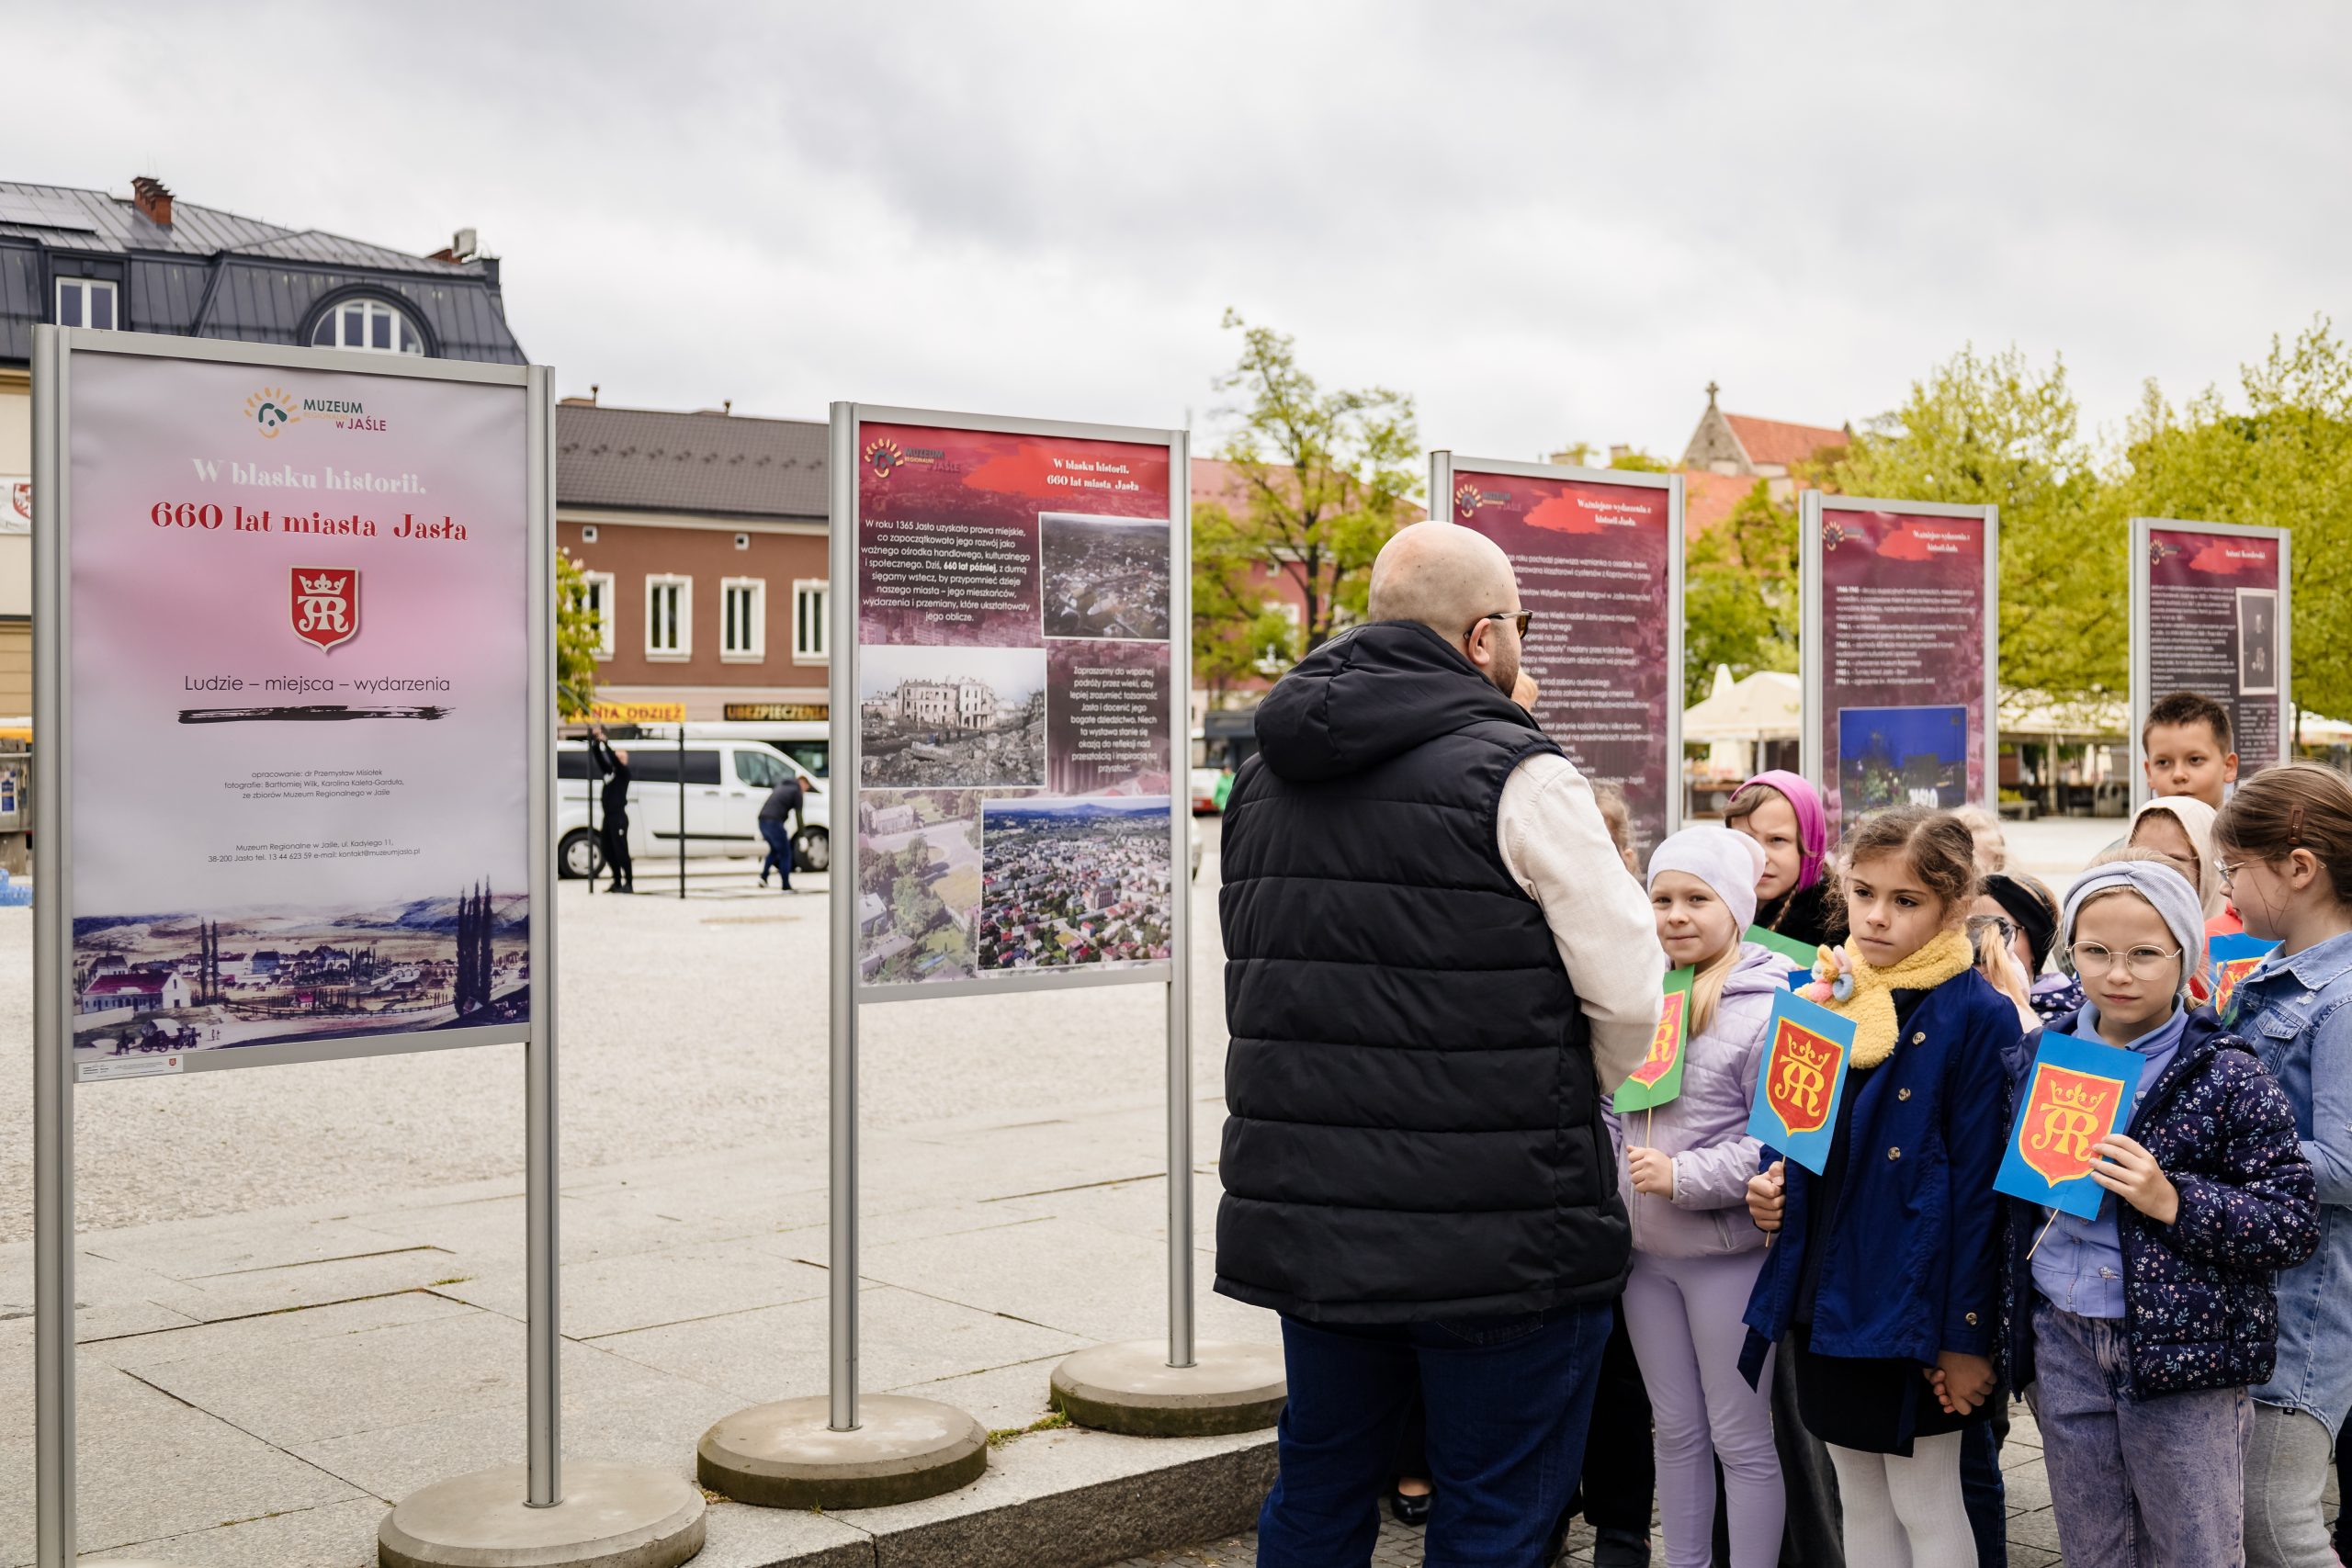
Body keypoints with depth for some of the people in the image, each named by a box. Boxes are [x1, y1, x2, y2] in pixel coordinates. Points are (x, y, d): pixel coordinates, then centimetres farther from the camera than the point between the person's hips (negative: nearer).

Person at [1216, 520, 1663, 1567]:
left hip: (1307, 1215, 6)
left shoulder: (1267, 778, 9)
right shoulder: (1517, 779, -13)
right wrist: (1574, 1098, 7)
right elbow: (1628, 995, -12)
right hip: (1494, 1233, -6)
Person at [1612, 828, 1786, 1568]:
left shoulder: (1767, 1010, -11)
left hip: (1728, 1254, -6)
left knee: (1741, 1438, 5)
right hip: (1646, 1252, 6)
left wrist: (1683, 1178, -20)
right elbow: (1616, 1118, 16)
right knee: (1676, 1430, 16)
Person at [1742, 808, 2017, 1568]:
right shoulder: (1819, 992, 6)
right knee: (1861, 1503, 17)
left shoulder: (1977, 1016, -13)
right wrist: (1768, 1182, -3)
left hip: (1913, 1302, -6)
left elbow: (1980, 1182, -13)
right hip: (1824, 1294, 6)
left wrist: (1968, 1333, -14)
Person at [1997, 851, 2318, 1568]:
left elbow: (2295, 1225, -11)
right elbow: (2006, 1196, 14)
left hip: (2182, 1351, -4)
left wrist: (2174, 1202, -23)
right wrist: (1998, 1334, 12)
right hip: (2062, 1347, 4)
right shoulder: (2036, 1057, 4)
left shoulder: (2226, 1077, -10)